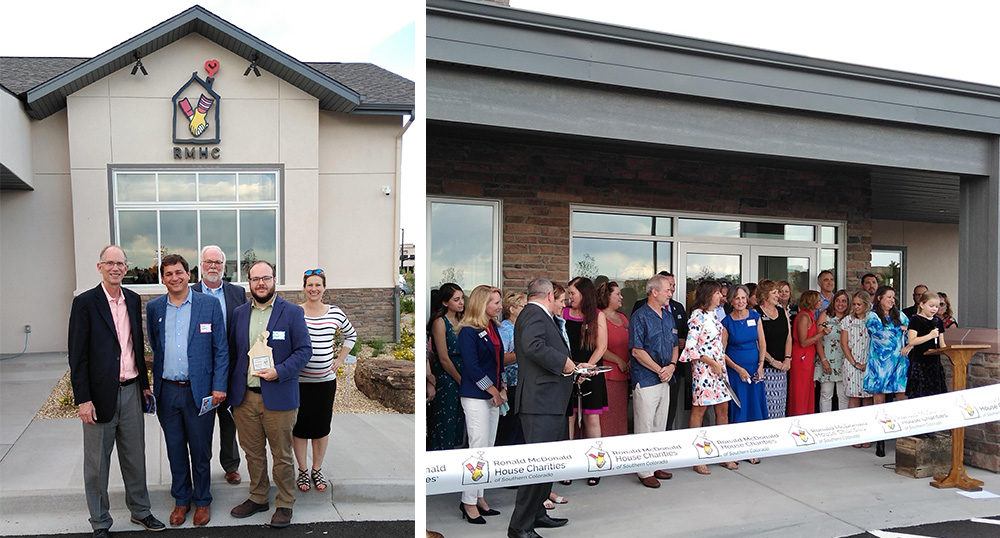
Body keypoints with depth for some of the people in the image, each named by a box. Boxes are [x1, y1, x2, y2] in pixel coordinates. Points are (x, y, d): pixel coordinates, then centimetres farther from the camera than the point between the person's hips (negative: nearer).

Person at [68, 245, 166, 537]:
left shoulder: (133, 300, 7)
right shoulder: (85, 302, -9)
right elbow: (77, 355, -10)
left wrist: (144, 384, 13)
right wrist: (83, 399, -13)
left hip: (131, 391, 5)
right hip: (101, 394, -5)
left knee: (135, 456, 16)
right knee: (97, 463, 8)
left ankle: (140, 510, 31)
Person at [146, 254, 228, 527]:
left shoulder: (210, 305, -4)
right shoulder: (154, 308, 5)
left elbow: (221, 349, -3)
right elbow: (153, 347, 14)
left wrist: (219, 386, -8)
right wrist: (153, 385, 9)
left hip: (199, 390, -3)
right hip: (167, 391, 3)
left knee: (200, 450, 8)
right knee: (175, 450, 14)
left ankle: (202, 501, 25)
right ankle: (181, 500, 30)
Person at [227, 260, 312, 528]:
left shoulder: (292, 312, -3)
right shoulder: (239, 313, 10)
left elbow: (304, 350, -5)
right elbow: (231, 352, 14)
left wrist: (279, 371, -17)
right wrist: (228, 389, 8)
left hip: (278, 396, -4)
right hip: (244, 396, 4)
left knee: (281, 455, 5)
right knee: (253, 452, 15)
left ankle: (285, 504, 20)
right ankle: (258, 498, 32)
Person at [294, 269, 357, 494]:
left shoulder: (335, 313, 1)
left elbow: (351, 335, 17)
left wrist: (340, 359, 10)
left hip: (325, 380, 2)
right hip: (299, 380, -2)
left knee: (322, 426, 10)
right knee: (299, 426, 7)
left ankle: (317, 469, 27)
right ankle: (302, 471, 24)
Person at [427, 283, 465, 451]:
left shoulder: (460, 320, 9)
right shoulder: (440, 322, -12)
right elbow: (444, 359, -14)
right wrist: (461, 381, -7)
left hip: (460, 379, 7)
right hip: (445, 379, -7)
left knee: (459, 422, 11)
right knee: (445, 421, -2)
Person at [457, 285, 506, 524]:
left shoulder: (493, 328, 11)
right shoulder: (468, 332, -13)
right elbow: (473, 368, -17)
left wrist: (502, 388, 4)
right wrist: (495, 392, -13)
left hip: (494, 395, 8)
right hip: (475, 396, -8)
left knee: (487, 449, 11)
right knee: (478, 448, -5)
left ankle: (478, 497, 21)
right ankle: (469, 502, 7)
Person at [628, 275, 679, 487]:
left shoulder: (668, 316, 14)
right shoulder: (640, 317, -10)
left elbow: (675, 345, 18)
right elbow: (637, 351, -15)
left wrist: (671, 366, 0)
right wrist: (660, 370, -13)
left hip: (665, 379, 8)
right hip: (646, 380, -8)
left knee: (660, 426, 15)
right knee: (644, 427, -3)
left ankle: (656, 465, 26)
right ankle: (644, 471, 5)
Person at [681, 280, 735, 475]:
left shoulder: (714, 315, 13)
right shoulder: (697, 316, -12)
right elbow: (690, 347, -16)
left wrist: (723, 364, 12)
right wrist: (712, 362, -15)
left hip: (719, 367, 9)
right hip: (703, 368, -8)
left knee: (723, 409, 10)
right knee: (699, 410, 0)